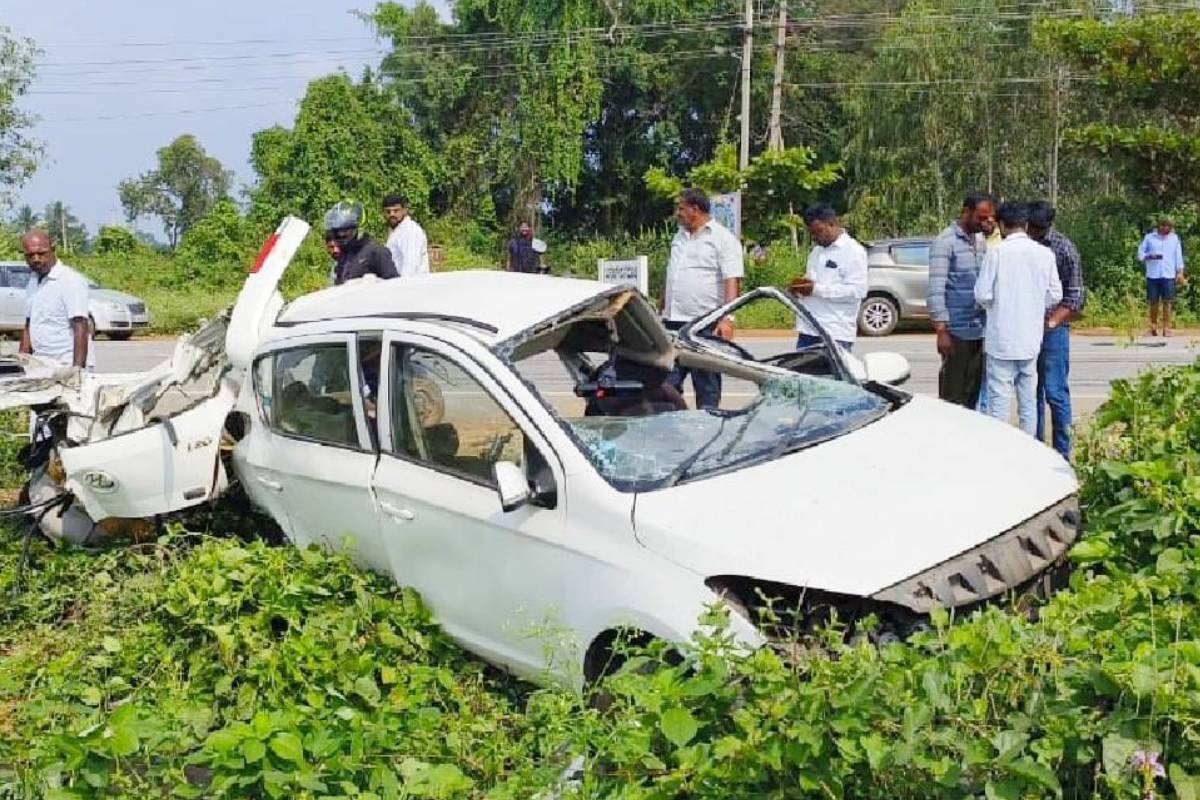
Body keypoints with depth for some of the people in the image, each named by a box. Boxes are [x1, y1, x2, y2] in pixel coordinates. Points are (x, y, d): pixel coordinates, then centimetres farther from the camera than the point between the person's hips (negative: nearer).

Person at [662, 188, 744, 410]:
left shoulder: (723, 238, -5)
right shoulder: (679, 237, 18)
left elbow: (732, 281, -13)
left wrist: (727, 318, -24)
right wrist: (662, 311, 24)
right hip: (674, 323, 7)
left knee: (707, 386, -1)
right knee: (667, 383, 5)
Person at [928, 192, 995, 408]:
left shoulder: (980, 240, 15)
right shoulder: (945, 242, -8)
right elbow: (936, 289, -13)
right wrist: (941, 330, -17)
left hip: (979, 331, 7)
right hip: (957, 331, -7)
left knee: (974, 391, 9)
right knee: (953, 393, -3)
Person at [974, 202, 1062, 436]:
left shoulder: (997, 253, -12)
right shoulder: (1045, 254, 0)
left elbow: (982, 295, -12)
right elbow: (1055, 295, 5)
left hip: (1002, 340, -4)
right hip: (1031, 339, 4)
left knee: (999, 400, 0)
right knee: (1028, 401, 13)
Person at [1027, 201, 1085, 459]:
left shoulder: (1064, 248, -6)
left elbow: (1075, 296, -7)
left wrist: (1052, 322, -18)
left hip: (1052, 331, -5)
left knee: (1055, 393, -3)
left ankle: (1062, 454, 5)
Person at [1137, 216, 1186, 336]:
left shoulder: (1174, 238, 10)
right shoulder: (1149, 237, 7)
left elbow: (1178, 256, 10)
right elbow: (1140, 253, 5)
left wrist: (1180, 272, 3)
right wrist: (1149, 256, -15)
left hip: (1168, 276, 0)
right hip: (1153, 275, 0)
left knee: (1167, 302, -3)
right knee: (1153, 302, 3)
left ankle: (1166, 328, -1)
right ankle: (1153, 327, 16)